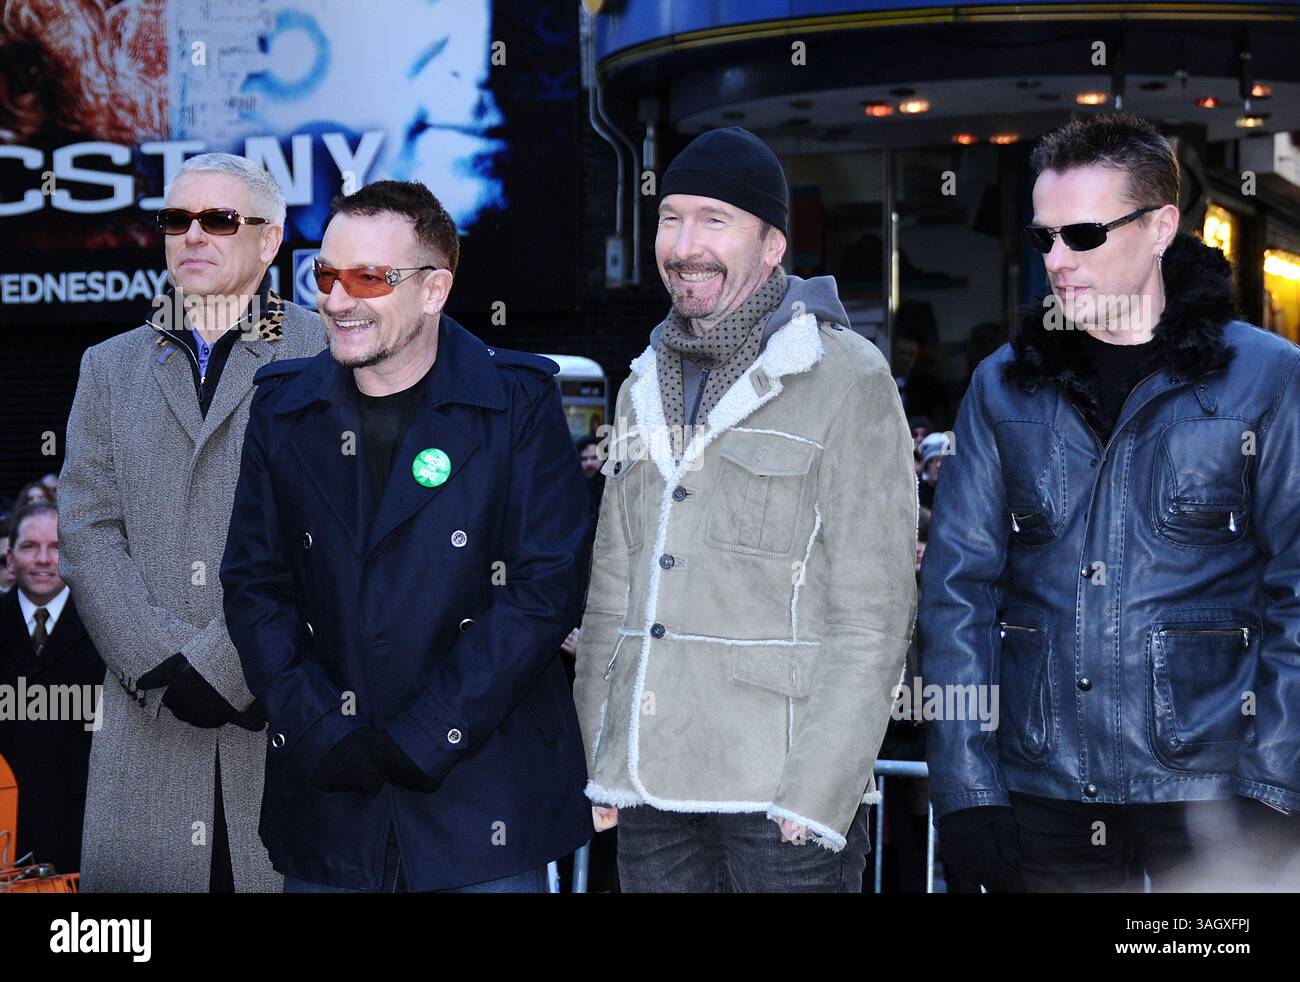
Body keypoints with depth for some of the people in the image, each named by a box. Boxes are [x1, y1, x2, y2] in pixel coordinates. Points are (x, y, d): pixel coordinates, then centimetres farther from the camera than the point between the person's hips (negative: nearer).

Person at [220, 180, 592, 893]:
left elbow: (546, 588, -10)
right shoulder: (283, 406, 5)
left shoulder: (518, 401, -5)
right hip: (325, 795, 3)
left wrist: (417, 740, -14)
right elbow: (254, 586, 4)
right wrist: (324, 738, -10)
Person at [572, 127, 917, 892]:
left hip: (782, 804, -5)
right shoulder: (647, 387, 14)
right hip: (650, 797, 6)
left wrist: (815, 799, -14)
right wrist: (604, 770, 10)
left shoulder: (847, 379, -5)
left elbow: (872, 619, -9)